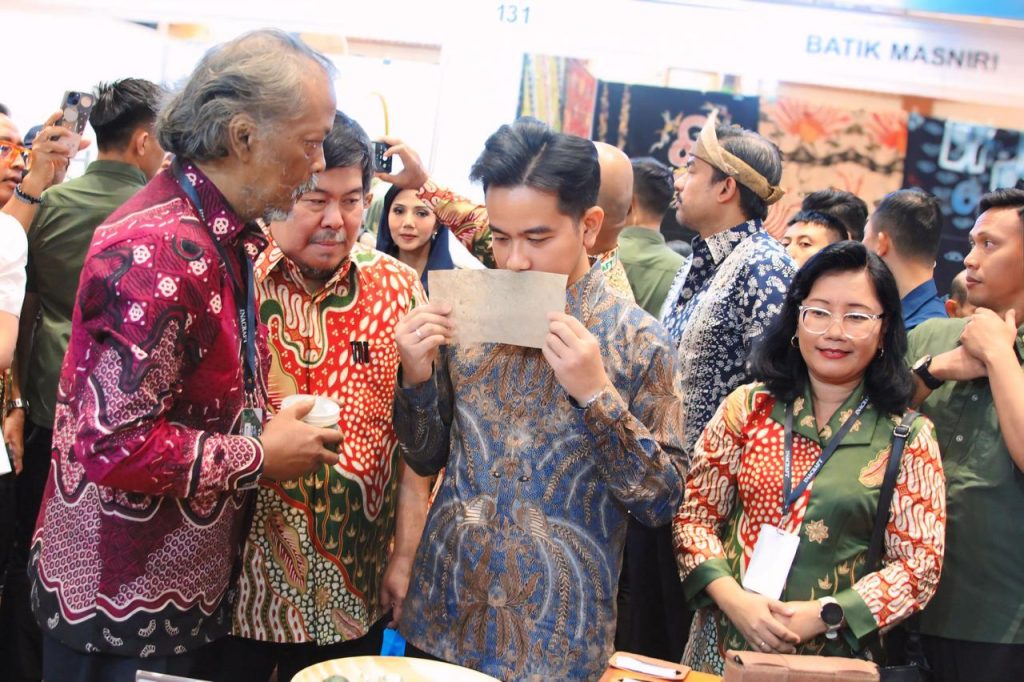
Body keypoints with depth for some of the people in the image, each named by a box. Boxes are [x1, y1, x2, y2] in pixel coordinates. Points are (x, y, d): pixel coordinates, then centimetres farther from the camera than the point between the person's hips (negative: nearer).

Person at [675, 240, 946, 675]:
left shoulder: (908, 437, -3)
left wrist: (823, 615, -15)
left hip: (836, 655, -1)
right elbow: (694, 513, 0)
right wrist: (732, 598, -14)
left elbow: (918, 566, -5)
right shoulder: (747, 407, 0)